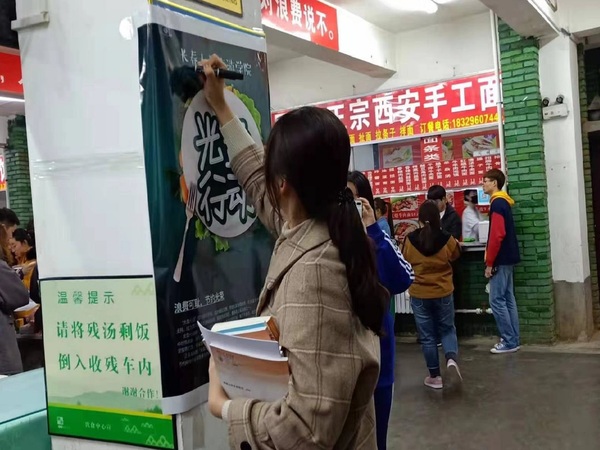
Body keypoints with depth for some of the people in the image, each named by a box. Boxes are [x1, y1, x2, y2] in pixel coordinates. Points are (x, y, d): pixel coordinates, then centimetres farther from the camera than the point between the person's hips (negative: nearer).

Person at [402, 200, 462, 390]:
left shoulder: (410, 240, -12)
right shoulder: (447, 239, -11)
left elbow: (405, 260, 6)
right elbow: (456, 255, 11)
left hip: (419, 294, 0)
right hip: (443, 293, 0)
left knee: (427, 336, 10)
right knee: (447, 329, 18)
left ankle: (435, 377, 17)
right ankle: (452, 360, -8)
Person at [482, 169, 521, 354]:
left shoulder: (497, 203, -15)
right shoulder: (503, 202, 15)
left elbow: (497, 235, -22)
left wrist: (489, 262, -18)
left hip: (501, 259, -10)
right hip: (508, 257, 10)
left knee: (497, 300, -5)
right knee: (508, 299, 11)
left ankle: (509, 341, -1)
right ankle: (513, 339, 15)